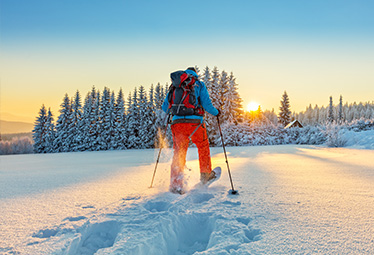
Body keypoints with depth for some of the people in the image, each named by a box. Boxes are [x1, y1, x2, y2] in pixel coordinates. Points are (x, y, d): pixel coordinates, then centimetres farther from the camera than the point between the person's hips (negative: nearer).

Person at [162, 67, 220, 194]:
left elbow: (165, 107, 16)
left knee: (178, 153, 7)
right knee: (203, 147, 22)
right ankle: (206, 175, 32)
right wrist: (216, 112, 19)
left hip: (177, 122, 2)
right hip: (195, 121, -2)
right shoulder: (199, 84, 8)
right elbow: (206, 104, 0)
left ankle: (176, 185, 1)